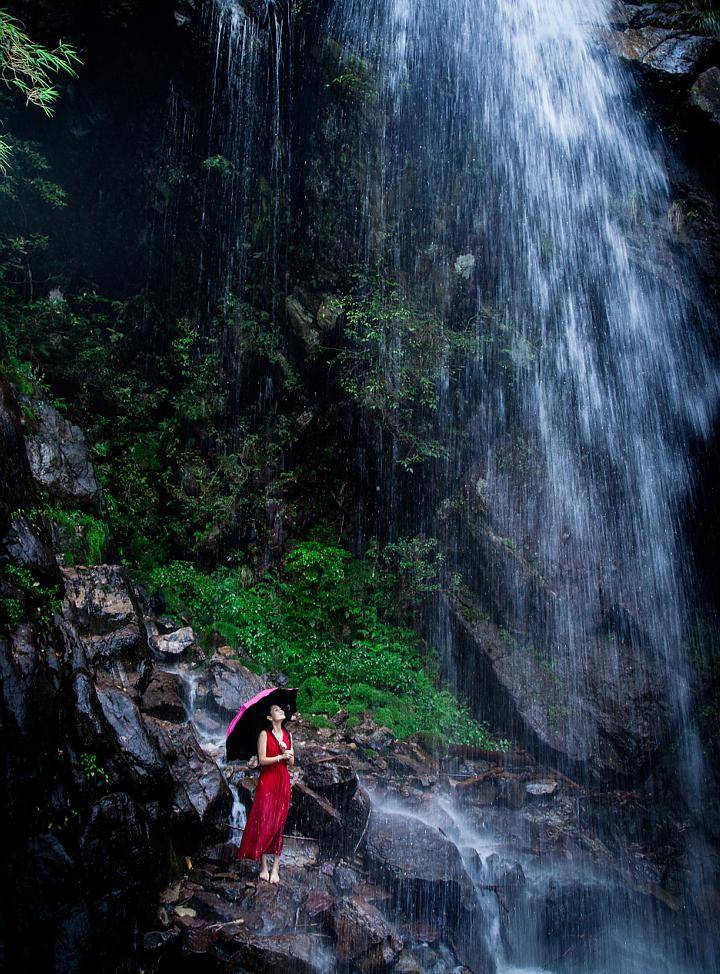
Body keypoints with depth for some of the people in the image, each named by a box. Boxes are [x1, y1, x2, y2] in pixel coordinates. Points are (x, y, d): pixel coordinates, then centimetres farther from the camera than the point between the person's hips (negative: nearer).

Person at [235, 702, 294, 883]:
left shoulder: (287, 735, 10)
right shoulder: (264, 734, -4)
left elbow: (291, 762, 9)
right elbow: (262, 760, -10)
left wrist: (286, 751, -10)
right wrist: (281, 757, -19)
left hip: (283, 782, 4)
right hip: (267, 781, -4)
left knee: (279, 823, 4)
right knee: (264, 822, -3)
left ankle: (275, 868, 9)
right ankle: (263, 866, 8)